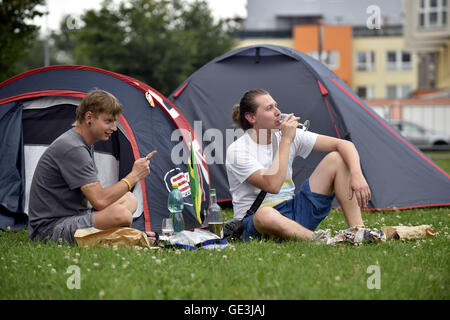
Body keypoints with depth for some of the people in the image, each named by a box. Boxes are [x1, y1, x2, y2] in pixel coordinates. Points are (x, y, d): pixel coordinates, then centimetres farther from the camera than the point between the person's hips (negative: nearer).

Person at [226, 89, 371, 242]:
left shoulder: (292, 135, 3)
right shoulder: (237, 151, -14)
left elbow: (343, 144, 0)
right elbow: (272, 185, -28)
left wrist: (357, 175, -19)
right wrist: (286, 140, -23)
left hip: (293, 213, 7)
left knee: (337, 159, -5)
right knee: (265, 215, -46)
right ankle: (318, 239, -29)